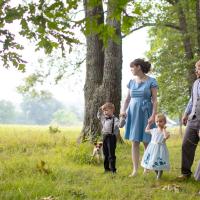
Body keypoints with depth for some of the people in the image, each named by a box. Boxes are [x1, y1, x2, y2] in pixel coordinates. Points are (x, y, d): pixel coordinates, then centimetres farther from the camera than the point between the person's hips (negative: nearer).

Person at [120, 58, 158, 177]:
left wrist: (153, 115, -16)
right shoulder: (132, 82, 10)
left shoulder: (151, 81, -5)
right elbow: (127, 98, 14)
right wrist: (123, 110, -2)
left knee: (146, 142, 2)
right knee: (135, 142, 2)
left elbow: (155, 100, -8)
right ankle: (135, 170, 5)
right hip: (133, 113, 4)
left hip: (145, 114, -4)